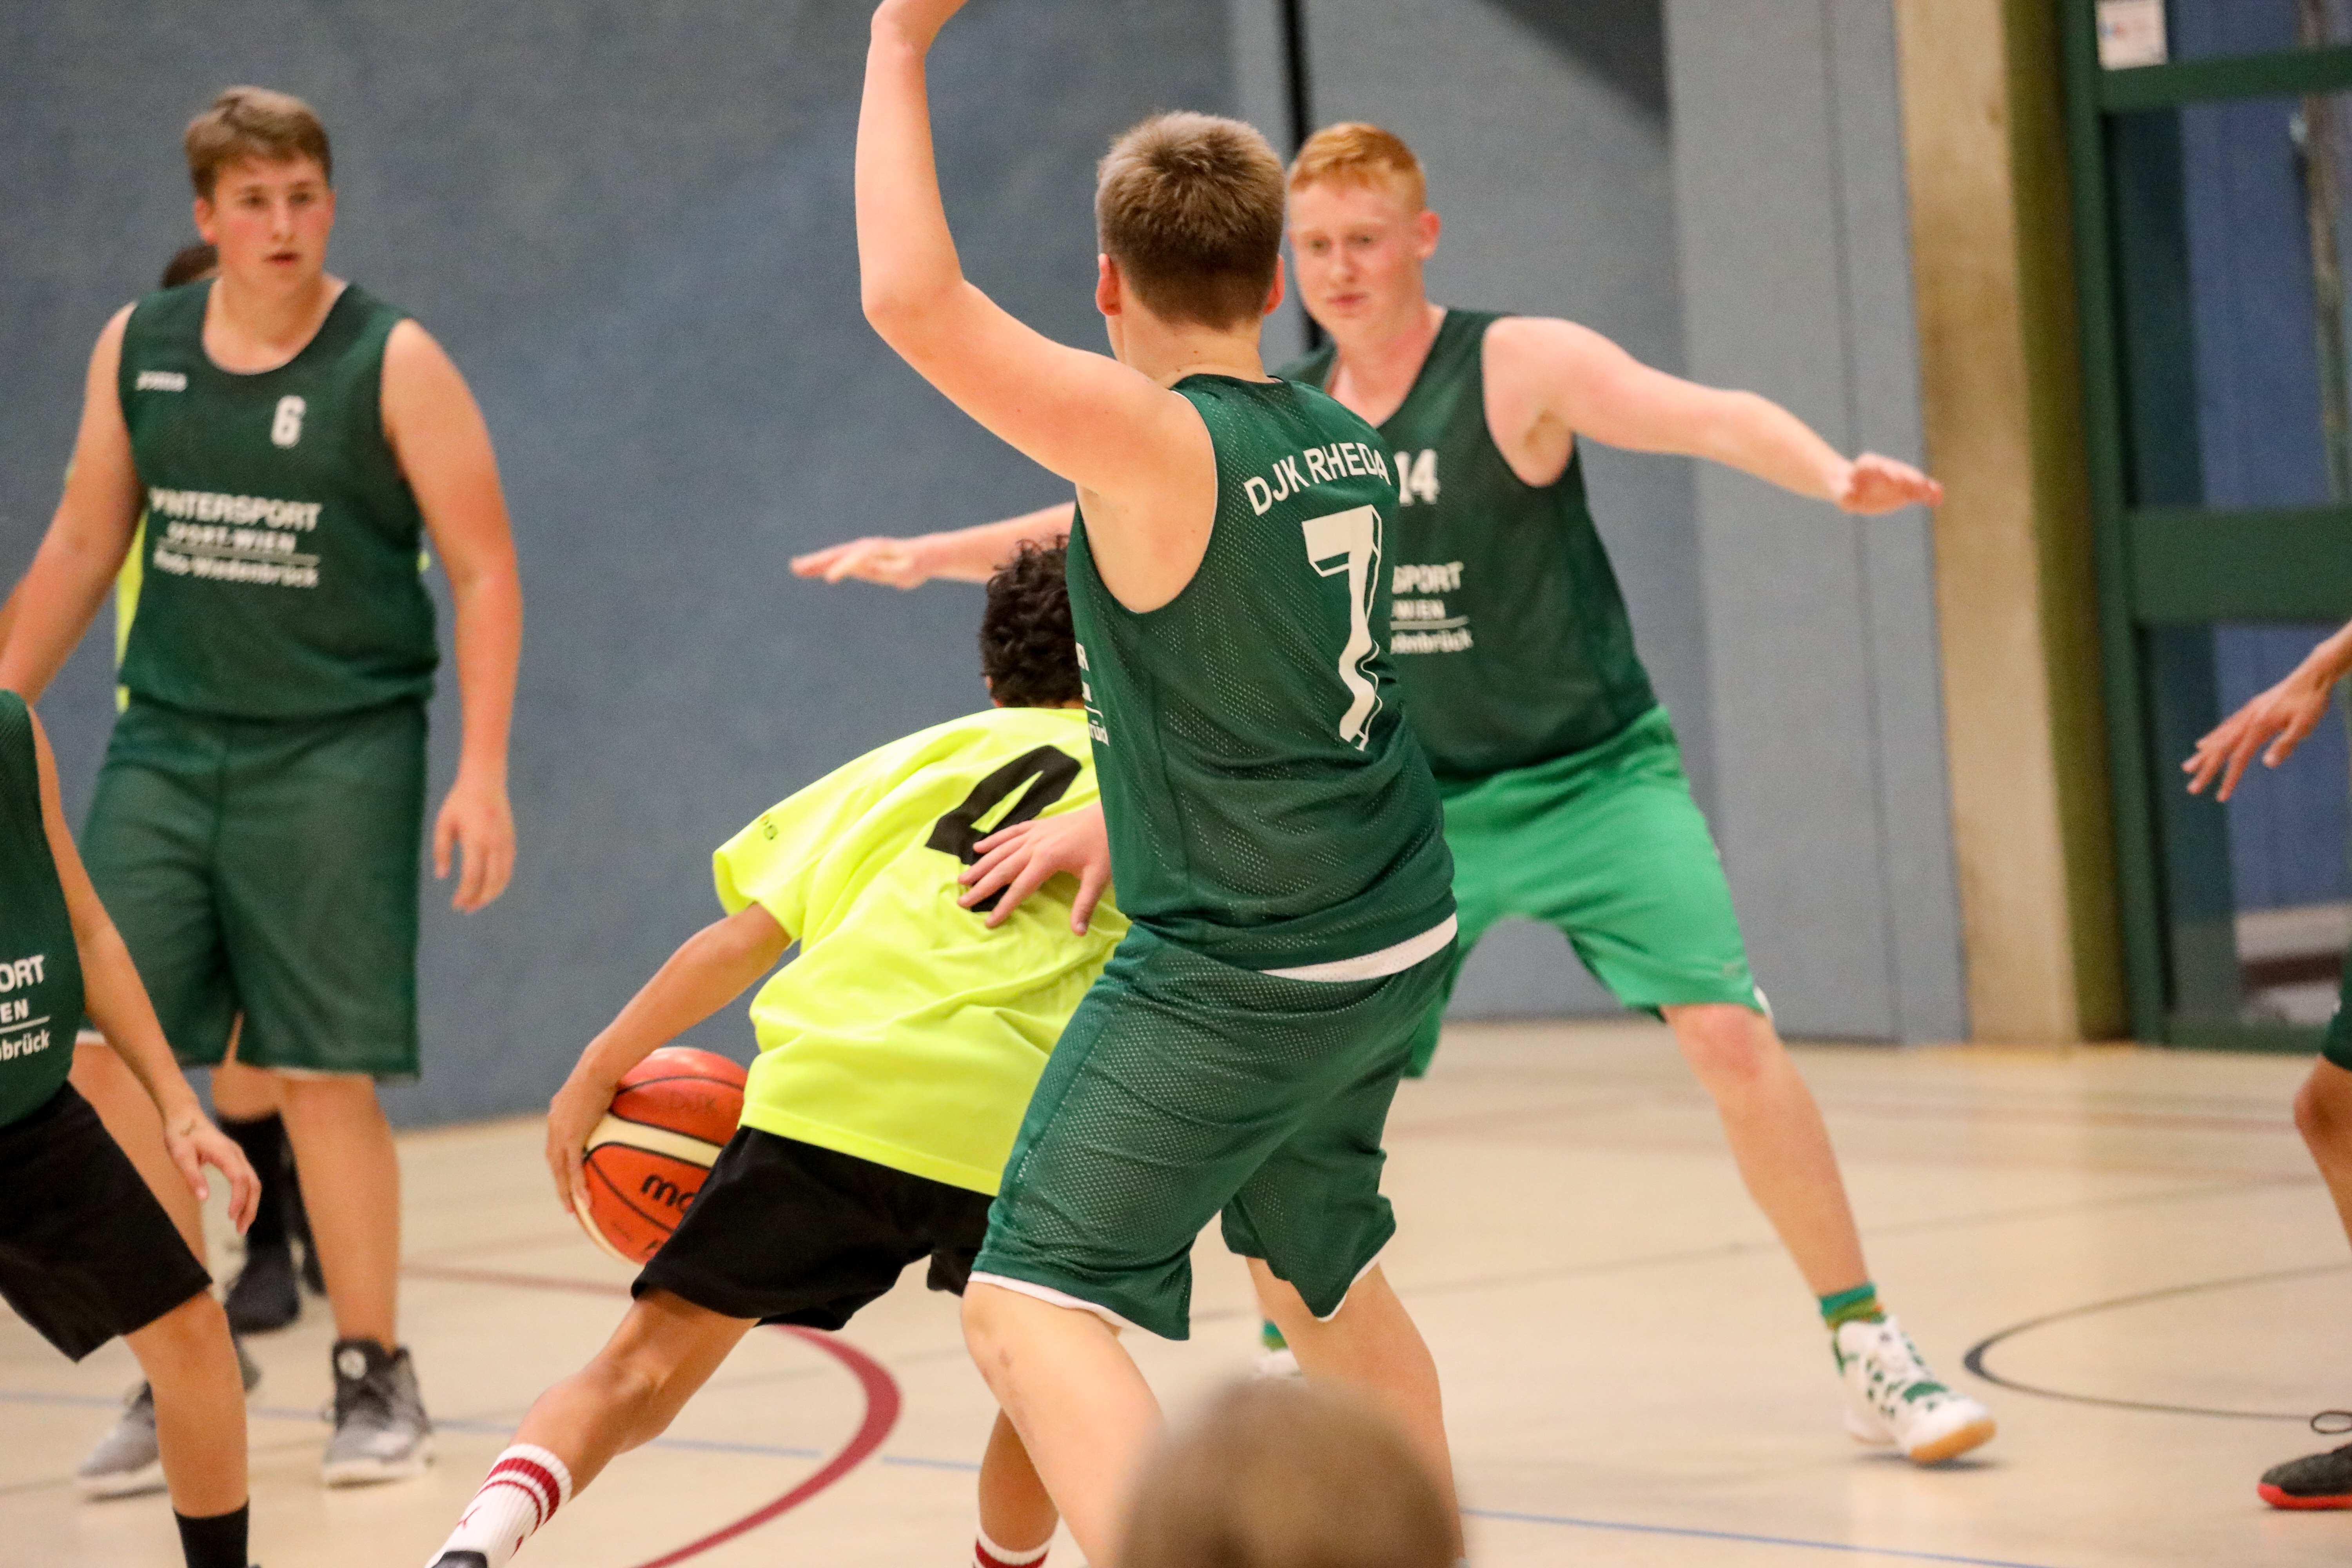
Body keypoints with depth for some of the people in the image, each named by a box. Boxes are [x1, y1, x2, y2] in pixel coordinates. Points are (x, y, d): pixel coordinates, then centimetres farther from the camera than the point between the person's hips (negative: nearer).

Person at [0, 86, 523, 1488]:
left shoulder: (394, 364, -6)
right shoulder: (137, 351, 7)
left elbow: (485, 571, -6)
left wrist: (483, 773, -14)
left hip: (335, 756, -4)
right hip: (165, 748, 4)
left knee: (322, 1075, -3)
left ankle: (377, 1379, 12)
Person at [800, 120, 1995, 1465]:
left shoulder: (1519, 368, -15)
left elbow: (1711, 416, -29)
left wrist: (1832, 474, -49)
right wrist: (936, 554, 6)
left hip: (1594, 780, -4)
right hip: (1414, 805, 4)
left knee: (1732, 1034, -17)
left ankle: (1872, 1355, -5)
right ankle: (1289, 1366, 21)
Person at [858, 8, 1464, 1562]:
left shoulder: (1155, 441, -19)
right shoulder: (1347, 444, 5)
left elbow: (912, 298, -28)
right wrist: (1109, 825, 31)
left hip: (1238, 973, -8)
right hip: (1393, 943, 8)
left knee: (1029, 1311, -9)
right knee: (1325, 1274, 29)